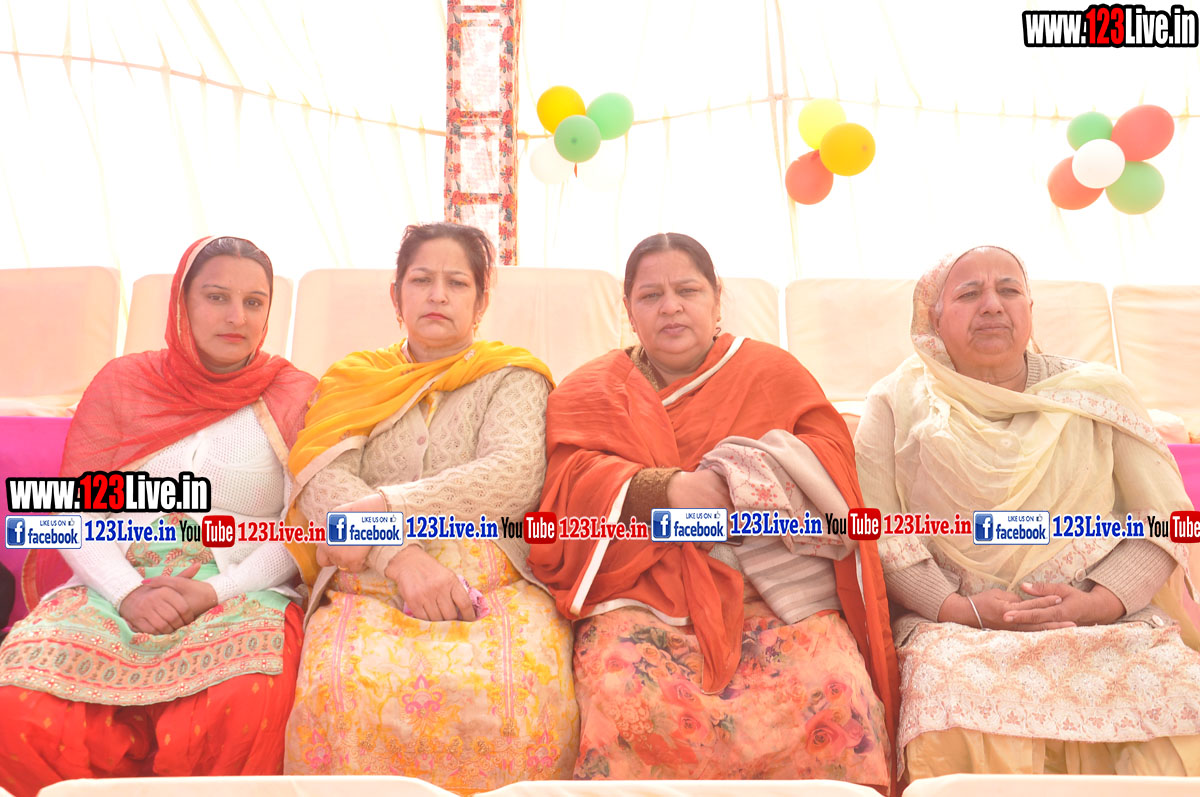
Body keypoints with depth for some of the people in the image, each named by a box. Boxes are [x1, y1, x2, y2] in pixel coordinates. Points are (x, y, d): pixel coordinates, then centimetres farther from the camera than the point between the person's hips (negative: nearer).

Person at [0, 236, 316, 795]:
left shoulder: (296, 397, 5)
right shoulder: (121, 382, 11)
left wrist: (217, 590, -15)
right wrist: (128, 594, -12)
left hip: (242, 593, -2)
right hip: (119, 587, 3)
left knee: (243, 707, -35)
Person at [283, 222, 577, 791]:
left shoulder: (511, 377, 14)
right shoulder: (353, 381, 20)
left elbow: (516, 473, -6)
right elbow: (322, 479, 3)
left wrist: (384, 507, -14)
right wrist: (400, 554, -16)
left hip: (493, 584, -1)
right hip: (370, 588, 1)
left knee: (512, 690, -33)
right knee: (345, 687, -33)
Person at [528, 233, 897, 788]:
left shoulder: (772, 370, 18)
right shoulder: (591, 390, 17)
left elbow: (832, 448, 6)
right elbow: (573, 480, 2)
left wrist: (742, 473, -13)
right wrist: (664, 489, -16)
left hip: (779, 590, 1)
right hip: (643, 592, 0)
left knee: (836, 697, -27)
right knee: (628, 698, -31)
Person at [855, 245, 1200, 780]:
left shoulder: (1100, 395, 11)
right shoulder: (897, 404, 7)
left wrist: (1092, 603, -10)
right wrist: (965, 608, -14)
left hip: (1102, 620, 2)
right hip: (955, 626, -2)